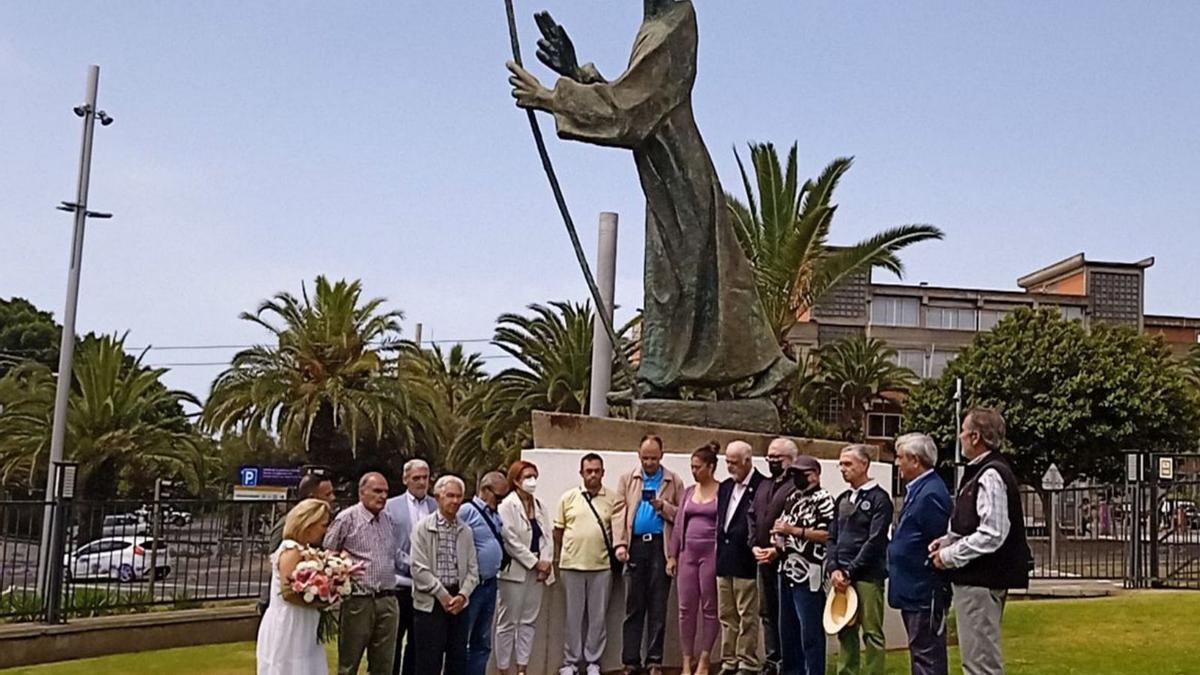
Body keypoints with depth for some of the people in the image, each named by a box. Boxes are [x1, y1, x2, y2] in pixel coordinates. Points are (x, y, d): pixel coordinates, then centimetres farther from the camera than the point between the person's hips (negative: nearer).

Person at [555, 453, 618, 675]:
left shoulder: (613, 500, 3)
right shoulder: (568, 498, 4)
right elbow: (558, 531, 9)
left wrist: (619, 548, -8)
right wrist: (558, 558, 7)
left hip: (601, 566, 0)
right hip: (572, 565, 0)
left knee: (598, 616, 6)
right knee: (573, 616, 7)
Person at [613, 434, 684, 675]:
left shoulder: (674, 481, 7)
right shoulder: (627, 480, 12)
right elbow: (619, 513, 4)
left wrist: (663, 506, -13)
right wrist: (620, 543, -7)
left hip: (661, 546, -1)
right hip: (636, 545, 1)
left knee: (658, 607, 2)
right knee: (634, 606, 3)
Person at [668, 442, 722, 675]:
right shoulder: (689, 492, 12)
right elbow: (679, 525, 13)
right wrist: (672, 555, 9)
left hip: (711, 554, -5)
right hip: (688, 554, 5)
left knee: (709, 608, 2)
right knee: (686, 608, 4)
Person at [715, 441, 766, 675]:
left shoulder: (763, 487, -12)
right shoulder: (725, 486, 14)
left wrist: (757, 549, -15)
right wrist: (719, 552, 14)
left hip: (746, 561, -8)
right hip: (724, 560, 8)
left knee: (747, 617, 1)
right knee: (727, 616, 13)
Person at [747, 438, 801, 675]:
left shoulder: (797, 486, -9)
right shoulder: (764, 487, 19)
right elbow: (752, 517, 17)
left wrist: (778, 550, -19)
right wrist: (754, 546, 2)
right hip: (763, 560, 8)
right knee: (767, 612, 12)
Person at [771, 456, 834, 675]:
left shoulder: (823, 500, -9)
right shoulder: (792, 499, 17)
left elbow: (828, 534, -19)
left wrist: (793, 530, -19)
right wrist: (775, 548, 5)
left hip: (809, 574, -9)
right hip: (787, 571, 9)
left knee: (810, 630, -4)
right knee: (786, 628, 15)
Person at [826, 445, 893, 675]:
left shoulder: (879, 498, -5)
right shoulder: (842, 499, 16)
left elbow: (875, 541, -13)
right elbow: (832, 538, 13)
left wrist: (850, 572, -13)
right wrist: (833, 569, -4)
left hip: (868, 576, -6)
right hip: (843, 577, 7)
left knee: (872, 634, -2)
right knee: (845, 632, 10)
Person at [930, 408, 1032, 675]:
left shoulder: (991, 476, -18)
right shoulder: (980, 472, 13)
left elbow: (992, 534, -24)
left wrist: (949, 556, -16)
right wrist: (948, 541, 7)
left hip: (981, 580, -10)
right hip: (977, 577, 10)